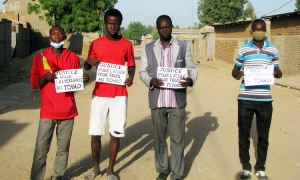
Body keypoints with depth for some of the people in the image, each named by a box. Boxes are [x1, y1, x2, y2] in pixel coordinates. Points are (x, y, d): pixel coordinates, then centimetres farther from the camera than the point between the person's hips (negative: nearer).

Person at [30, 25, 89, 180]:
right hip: (48, 112, -1)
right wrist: (45, 77, -19)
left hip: (68, 111, 2)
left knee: (63, 148, 8)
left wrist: (83, 79, -9)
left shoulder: (73, 57, 5)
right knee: (41, 149, -3)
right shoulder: (40, 57, 1)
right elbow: (33, 83, 1)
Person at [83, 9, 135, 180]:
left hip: (119, 95, 0)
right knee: (95, 133, 3)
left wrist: (131, 77, -12)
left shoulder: (127, 44, 3)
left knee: (116, 134, 2)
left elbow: (131, 66, 10)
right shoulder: (96, 43, 4)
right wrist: (88, 62, -11)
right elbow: (87, 67, 13)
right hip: (99, 94, 1)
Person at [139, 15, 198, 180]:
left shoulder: (183, 46, 4)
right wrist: (150, 81, -16)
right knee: (159, 138, 11)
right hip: (157, 100, 1)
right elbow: (142, 72, 6)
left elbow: (192, 68, 6)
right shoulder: (148, 48, 6)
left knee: (177, 138, 4)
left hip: (177, 100, -1)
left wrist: (191, 80, -16)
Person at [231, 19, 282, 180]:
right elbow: (235, 70, 8)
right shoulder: (243, 50, 2)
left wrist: (277, 73, -13)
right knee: (244, 134, 7)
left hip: (264, 100, 1)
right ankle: (246, 167, 23)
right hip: (245, 99, -1)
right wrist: (236, 74, -16)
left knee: (263, 136, 9)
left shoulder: (272, 50, 6)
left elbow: (277, 71, 12)